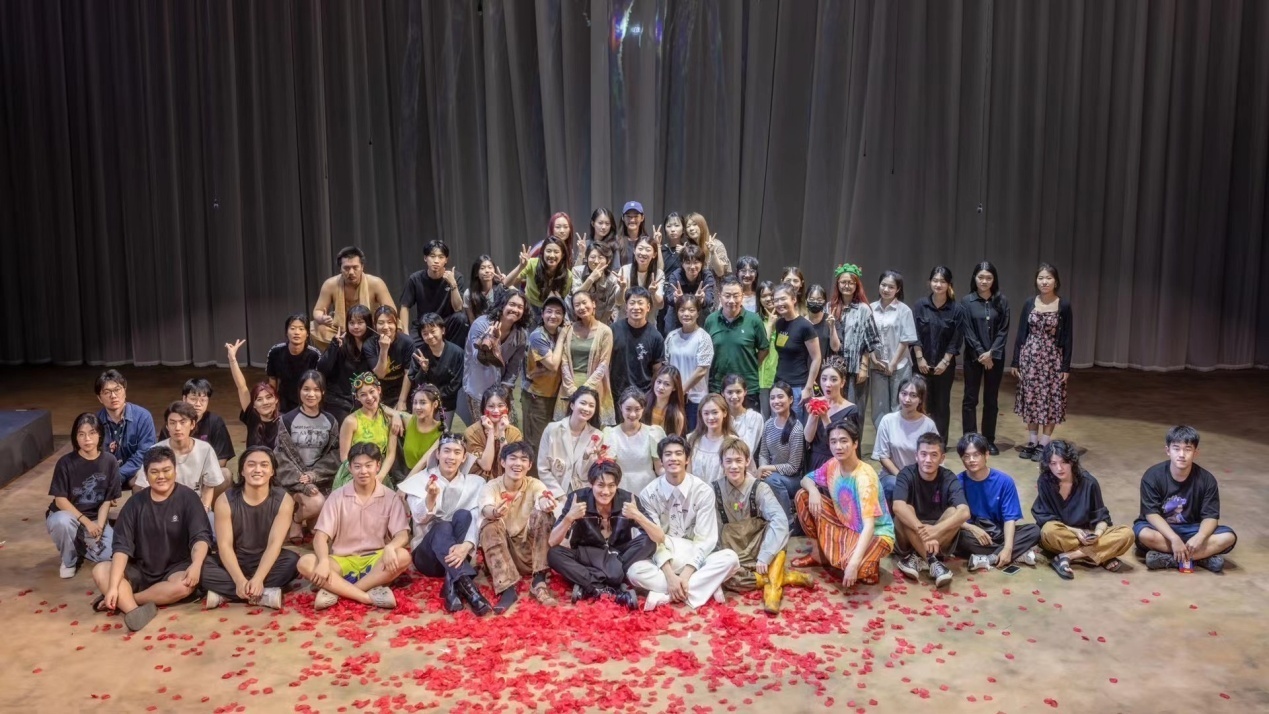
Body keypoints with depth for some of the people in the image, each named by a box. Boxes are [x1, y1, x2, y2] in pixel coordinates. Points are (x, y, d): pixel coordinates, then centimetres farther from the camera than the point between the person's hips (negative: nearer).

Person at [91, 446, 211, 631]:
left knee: (186, 585, -35)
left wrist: (196, 565, -39)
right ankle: (135, 611, -43)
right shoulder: (135, 503, -2)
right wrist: (113, 586, -23)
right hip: (140, 571, 3)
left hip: (174, 570, -3)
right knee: (100, 571, -22)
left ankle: (123, 600, -22)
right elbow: (122, 546, -9)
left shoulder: (188, 498, -7)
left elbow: (200, 536, -17)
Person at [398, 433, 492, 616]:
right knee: (443, 527, -33)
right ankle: (466, 586, -53)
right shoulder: (421, 479, 2)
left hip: (457, 553, 1)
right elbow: (420, 519, -11)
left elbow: (477, 520, -10)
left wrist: (466, 546, -31)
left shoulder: (475, 483, 4)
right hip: (427, 554, -1)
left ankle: (452, 587, -38)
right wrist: (431, 497, -34)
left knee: (463, 515, -27)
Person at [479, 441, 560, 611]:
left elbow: (543, 500, -29)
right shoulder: (491, 487, -7)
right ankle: (507, 589, -37)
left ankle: (539, 581, -24)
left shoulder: (535, 485, -4)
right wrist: (495, 512, -56)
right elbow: (486, 510, -30)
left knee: (543, 514, -24)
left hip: (530, 550, 0)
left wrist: (545, 503, -54)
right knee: (490, 525, -29)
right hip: (501, 552, 0)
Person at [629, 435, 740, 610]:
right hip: (663, 561, 0)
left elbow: (705, 539, -11)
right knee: (635, 571, -31)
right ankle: (707, 587, -28)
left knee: (729, 558, -28)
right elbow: (654, 539, -9)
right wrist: (670, 575, -23)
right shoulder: (648, 494, -6)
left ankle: (665, 595, -29)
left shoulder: (703, 491, -8)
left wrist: (686, 574, -23)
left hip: (694, 559, 0)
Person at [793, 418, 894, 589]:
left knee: (852, 565, -39)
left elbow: (869, 526, -35)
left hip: (875, 533, -7)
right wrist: (813, 490, -19)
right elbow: (806, 479, 8)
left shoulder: (865, 476, -30)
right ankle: (818, 553, 9)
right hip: (845, 526, 7)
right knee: (803, 496, -3)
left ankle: (868, 564, -1)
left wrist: (854, 563, -47)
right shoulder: (832, 465, -8)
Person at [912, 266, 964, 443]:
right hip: (922, 362, 0)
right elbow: (914, 334, -2)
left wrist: (945, 362, -8)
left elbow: (955, 340, -3)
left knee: (942, 403, 5)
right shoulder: (921, 305, -1)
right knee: (921, 402, -1)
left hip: (945, 364, 0)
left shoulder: (956, 308, -3)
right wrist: (919, 358, -8)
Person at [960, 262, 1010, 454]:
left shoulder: (1001, 301, 1)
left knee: (991, 399, 7)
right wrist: (981, 354, -12)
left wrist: (991, 353, -12)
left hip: (995, 356, 1)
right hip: (973, 356, -1)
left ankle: (989, 440, 15)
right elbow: (967, 331, -6)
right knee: (970, 398, 2)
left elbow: (1004, 330, -1)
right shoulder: (967, 301, -3)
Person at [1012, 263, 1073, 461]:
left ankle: (1043, 444, 12)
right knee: (1031, 400, 8)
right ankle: (1032, 442, 20)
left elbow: (1067, 338, -4)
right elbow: (1021, 334, 5)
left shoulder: (1064, 305, -5)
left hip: (1053, 358, -2)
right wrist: (1015, 361, 3)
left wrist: (1066, 366, -7)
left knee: (1050, 401, 2)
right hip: (1030, 357, 2)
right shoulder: (1029, 304, 2)